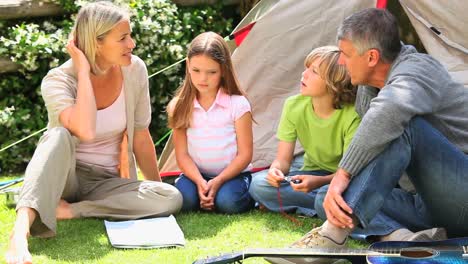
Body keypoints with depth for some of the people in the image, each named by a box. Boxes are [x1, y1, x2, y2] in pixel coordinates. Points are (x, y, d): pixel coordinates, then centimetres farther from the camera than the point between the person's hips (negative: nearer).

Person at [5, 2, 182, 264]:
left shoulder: (134, 70, -7)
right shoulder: (58, 81, -18)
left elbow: (141, 137, 4)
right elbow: (85, 132, -39)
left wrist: (157, 185, 9)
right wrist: (83, 73, -29)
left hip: (110, 183, 4)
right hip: (66, 178, -3)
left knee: (172, 198, -26)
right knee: (60, 135, -37)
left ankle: (67, 209, -22)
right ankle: (21, 230, -49)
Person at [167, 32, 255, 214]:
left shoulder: (237, 104, -10)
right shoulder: (180, 106, -3)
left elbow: (245, 154, -8)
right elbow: (182, 154, -4)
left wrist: (218, 181, -20)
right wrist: (200, 182, -21)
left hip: (232, 174, -1)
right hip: (196, 174, 1)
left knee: (227, 202, -31)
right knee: (183, 199, -29)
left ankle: (249, 197, 1)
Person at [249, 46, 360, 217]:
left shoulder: (352, 116, -22)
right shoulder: (294, 106, -9)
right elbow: (283, 159, -5)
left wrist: (318, 182, -39)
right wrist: (276, 170, -30)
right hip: (312, 175, 5)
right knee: (259, 184, -23)